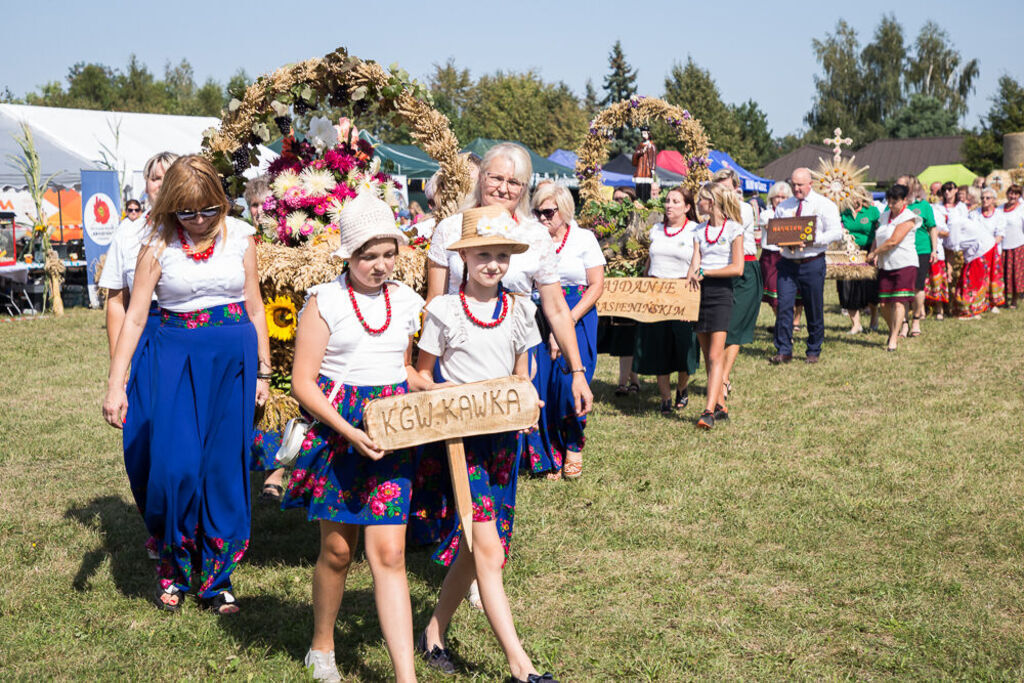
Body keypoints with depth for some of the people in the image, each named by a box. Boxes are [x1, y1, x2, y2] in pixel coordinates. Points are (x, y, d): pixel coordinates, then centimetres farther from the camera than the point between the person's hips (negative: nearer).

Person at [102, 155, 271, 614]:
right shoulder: (159, 245, -2)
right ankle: (174, 569, 15)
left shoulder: (239, 237, 2)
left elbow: (255, 307, 9)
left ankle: (217, 579, 15)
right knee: (176, 465, -9)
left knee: (226, 467, 2)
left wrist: (263, 371, 9)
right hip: (178, 353, -1)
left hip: (235, 354, 1)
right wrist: (116, 384, -8)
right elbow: (134, 317, -3)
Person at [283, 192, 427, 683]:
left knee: (388, 553, -4)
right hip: (337, 429, -2)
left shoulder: (406, 302, 9)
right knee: (337, 549, 7)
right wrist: (350, 433, -19)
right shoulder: (325, 301, -5)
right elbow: (302, 383, -8)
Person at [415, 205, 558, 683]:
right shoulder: (444, 311, -4)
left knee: (473, 545, 9)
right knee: (489, 551, -10)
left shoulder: (518, 312, 8)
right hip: (459, 434, -5)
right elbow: (422, 375, 3)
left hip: (504, 435, 5)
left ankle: (434, 634, 27)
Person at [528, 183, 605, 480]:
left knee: (569, 382, -13)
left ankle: (574, 447, 9)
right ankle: (550, 455, 10)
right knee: (542, 384, -3)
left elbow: (596, 285, -3)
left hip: (577, 317, -2)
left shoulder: (584, 238, 0)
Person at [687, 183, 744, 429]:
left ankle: (709, 411, -18)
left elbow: (737, 268, -9)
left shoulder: (733, 229, -2)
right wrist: (689, 280, -10)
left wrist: (705, 272, -12)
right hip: (700, 292, 6)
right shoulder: (699, 230, 14)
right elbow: (695, 264, 7)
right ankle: (721, 407, 16)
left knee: (716, 356, -12)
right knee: (708, 357, 7)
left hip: (721, 291, -6)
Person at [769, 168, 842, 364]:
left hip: (812, 263, -3)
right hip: (788, 262, 3)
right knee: (784, 306, -6)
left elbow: (836, 232, -8)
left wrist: (812, 240, -20)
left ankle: (813, 351, 16)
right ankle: (783, 351, -1)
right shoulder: (783, 207, 12)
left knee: (814, 309, 4)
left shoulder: (824, 205, 0)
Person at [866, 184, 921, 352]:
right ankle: (893, 332, 22)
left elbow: (893, 241, -16)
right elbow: (877, 239, 21)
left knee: (899, 302, -11)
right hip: (885, 265, 6)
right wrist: (874, 253, 0)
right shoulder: (885, 215, 15)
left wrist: (873, 253, -6)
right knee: (884, 304, 1)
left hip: (905, 264, -6)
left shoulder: (908, 217, -8)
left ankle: (894, 339, -10)